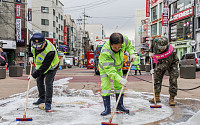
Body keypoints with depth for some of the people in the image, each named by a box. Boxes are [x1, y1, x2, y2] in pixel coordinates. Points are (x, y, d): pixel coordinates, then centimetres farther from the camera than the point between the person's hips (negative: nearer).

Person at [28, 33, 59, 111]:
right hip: (39, 65, 7)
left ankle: (48, 102, -3)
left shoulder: (50, 52, -43)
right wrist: (30, 56, -5)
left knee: (48, 82, -14)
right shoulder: (33, 42, -22)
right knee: (39, 81, 12)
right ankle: (42, 98, 29)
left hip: (51, 67, -7)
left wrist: (34, 75, -39)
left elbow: (44, 67, -39)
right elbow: (30, 46, 6)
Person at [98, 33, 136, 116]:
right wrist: (119, 79, -55)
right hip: (105, 68, -4)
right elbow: (109, 69, -45)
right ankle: (107, 108, -4)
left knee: (119, 86, 7)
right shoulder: (105, 52, -43)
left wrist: (131, 53, -19)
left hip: (117, 67, 5)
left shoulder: (124, 40, -28)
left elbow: (128, 45, -1)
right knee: (105, 86, -13)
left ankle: (120, 105, 22)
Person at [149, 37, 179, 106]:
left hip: (171, 63, -4)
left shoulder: (170, 52, -39)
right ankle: (157, 97, -2)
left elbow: (166, 65, -37)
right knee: (157, 78, -4)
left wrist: (155, 70, -37)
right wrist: (151, 52, 5)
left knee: (173, 80, -14)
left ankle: (171, 98, -6)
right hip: (160, 62, 5)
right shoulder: (156, 41, -25)